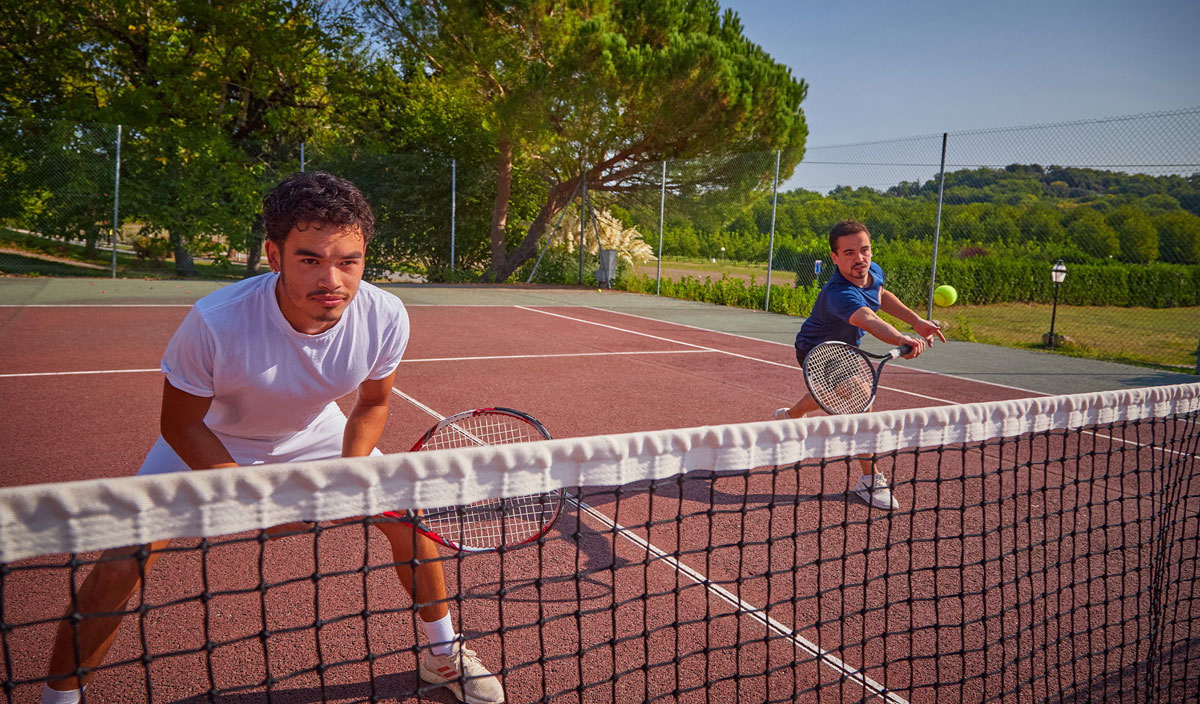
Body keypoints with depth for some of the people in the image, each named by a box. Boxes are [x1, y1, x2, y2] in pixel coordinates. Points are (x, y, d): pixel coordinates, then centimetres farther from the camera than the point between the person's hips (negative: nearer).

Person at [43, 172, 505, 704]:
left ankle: (441, 655, 22)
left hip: (314, 434, 3)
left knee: (407, 514, -2)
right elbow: (181, 425, -20)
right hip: (207, 444, -2)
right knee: (126, 557, -17)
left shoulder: (386, 317, -28)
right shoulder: (215, 322, -38)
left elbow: (372, 403, -7)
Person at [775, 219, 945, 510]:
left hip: (842, 347, 9)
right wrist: (902, 339, -82)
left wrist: (916, 320, -1)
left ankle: (790, 415, 67)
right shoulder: (840, 294, -44)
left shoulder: (874, 270, -17)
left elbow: (881, 295, 8)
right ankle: (870, 479, -14)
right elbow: (869, 320, -64)